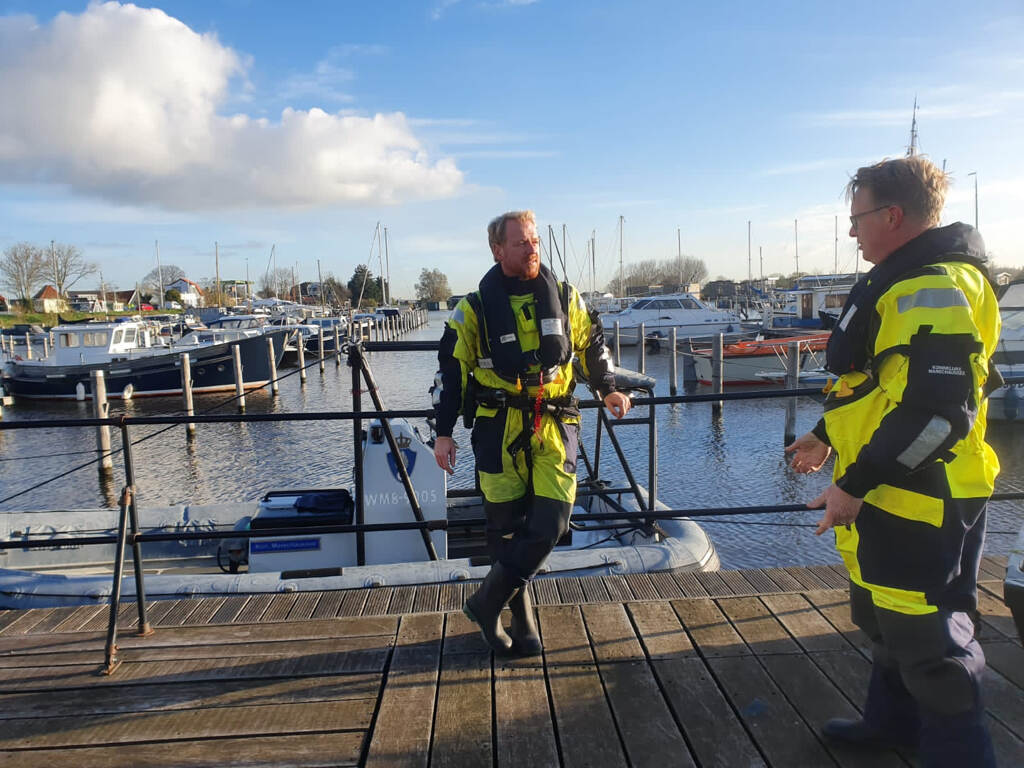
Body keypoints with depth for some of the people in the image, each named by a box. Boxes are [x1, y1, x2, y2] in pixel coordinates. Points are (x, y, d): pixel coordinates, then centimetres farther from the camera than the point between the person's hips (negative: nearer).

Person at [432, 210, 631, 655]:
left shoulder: (564, 298, 7)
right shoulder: (475, 308, 0)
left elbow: (592, 345, 20)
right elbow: (451, 369, 3)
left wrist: (608, 389, 7)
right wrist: (443, 432, -1)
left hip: (555, 426, 2)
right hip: (500, 429, -2)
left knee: (550, 525, -7)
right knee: (506, 528, 4)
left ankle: (486, 603, 11)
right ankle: (521, 620, 25)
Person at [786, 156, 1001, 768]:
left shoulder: (935, 288, -21)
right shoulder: (906, 280, 14)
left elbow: (937, 412, -28)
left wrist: (854, 484, -25)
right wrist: (827, 436, 25)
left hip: (920, 503, -11)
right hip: (890, 495, 11)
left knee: (929, 639, 1)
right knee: (887, 617, 25)